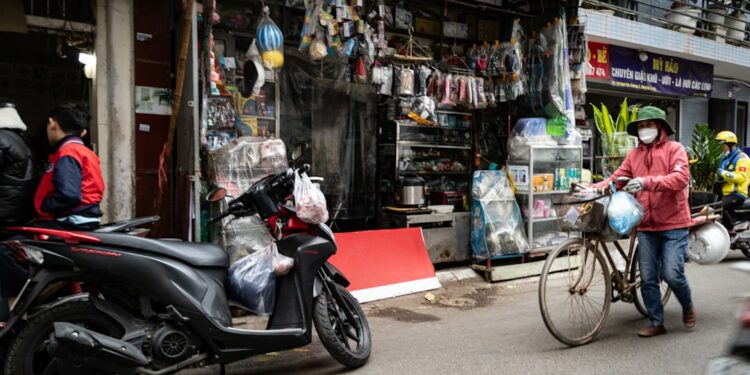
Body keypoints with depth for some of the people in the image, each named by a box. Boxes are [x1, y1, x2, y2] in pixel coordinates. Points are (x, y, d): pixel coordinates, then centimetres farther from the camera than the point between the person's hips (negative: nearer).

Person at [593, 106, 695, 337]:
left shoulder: (674, 149, -3)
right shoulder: (634, 155, 9)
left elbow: (681, 178, -18)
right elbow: (617, 178, 4)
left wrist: (647, 182, -31)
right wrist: (593, 188, -13)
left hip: (673, 224, -4)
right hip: (646, 226, 4)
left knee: (672, 274, -5)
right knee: (648, 278, 4)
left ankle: (688, 306, 26)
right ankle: (656, 323, 18)